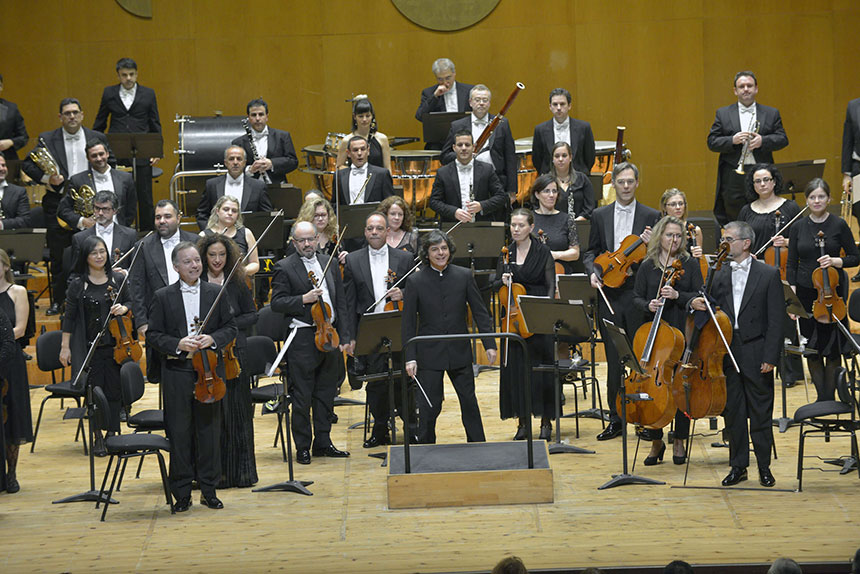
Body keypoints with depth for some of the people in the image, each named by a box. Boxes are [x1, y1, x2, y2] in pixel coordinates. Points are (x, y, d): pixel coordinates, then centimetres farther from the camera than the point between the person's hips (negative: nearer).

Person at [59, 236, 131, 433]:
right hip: (89, 347, -2)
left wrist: (123, 309, -11)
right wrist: (65, 347, -1)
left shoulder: (118, 279, 3)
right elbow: (69, 317, 1)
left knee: (114, 391, 7)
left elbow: (129, 304, 13)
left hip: (115, 345, 2)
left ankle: (113, 433, 19)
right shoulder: (78, 285, -2)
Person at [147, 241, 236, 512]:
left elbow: (230, 328, 8)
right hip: (177, 372, -1)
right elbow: (153, 335, 1)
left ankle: (209, 489, 15)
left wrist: (213, 339, -11)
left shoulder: (215, 293, 6)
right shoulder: (163, 297, 2)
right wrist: (177, 344, -15)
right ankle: (182, 493, 8)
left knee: (209, 429, 5)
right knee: (179, 432, 1)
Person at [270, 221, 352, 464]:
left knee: (326, 394, 10)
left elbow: (341, 303, 12)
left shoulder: (330, 264, 12)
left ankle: (323, 442, 20)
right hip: (303, 339, -5)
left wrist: (344, 337, 6)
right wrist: (304, 299, -21)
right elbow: (277, 303, -9)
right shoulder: (284, 268, -3)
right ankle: (302, 447, 5)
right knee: (302, 397, -1)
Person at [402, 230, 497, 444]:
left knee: (469, 401, 10)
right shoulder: (415, 281, -4)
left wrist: (490, 345, -2)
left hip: (459, 352, 2)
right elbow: (408, 323, -3)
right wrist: (410, 357, -8)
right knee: (429, 406, 0)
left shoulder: (464, 276, 1)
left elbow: (480, 312, 4)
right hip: (429, 354, -2)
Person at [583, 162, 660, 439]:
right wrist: (593, 271, -6)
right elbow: (591, 252, 14)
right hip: (609, 295, 2)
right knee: (613, 359, 5)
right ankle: (615, 419, 12)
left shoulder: (651, 216, 3)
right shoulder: (600, 216, 10)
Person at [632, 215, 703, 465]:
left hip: (683, 333, -1)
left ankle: (679, 441, 13)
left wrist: (678, 296, -17)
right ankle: (656, 441, 13)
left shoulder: (690, 264, 4)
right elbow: (637, 297, 8)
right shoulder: (647, 266, 7)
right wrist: (648, 305, -13)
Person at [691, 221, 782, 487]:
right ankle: (738, 465, 16)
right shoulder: (720, 275, 9)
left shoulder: (768, 275, -3)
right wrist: (697, 304, -11)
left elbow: (776, 319, -5)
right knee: (733, 412, 8)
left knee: (761, 413, 2)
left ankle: (764, 467, 12)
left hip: (756, 354, -4)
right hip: (726, 352, 4)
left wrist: (770, 357, -11)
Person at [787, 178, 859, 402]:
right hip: (806, 292, 2)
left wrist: (836, 261, -18)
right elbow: (791, 265, 7)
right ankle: (821, 396, 14)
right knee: (811, 347, 4)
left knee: (832, 347, -1)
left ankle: (830, 396, 10)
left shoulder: (839, 225, -2)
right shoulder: (798, 227, 4)